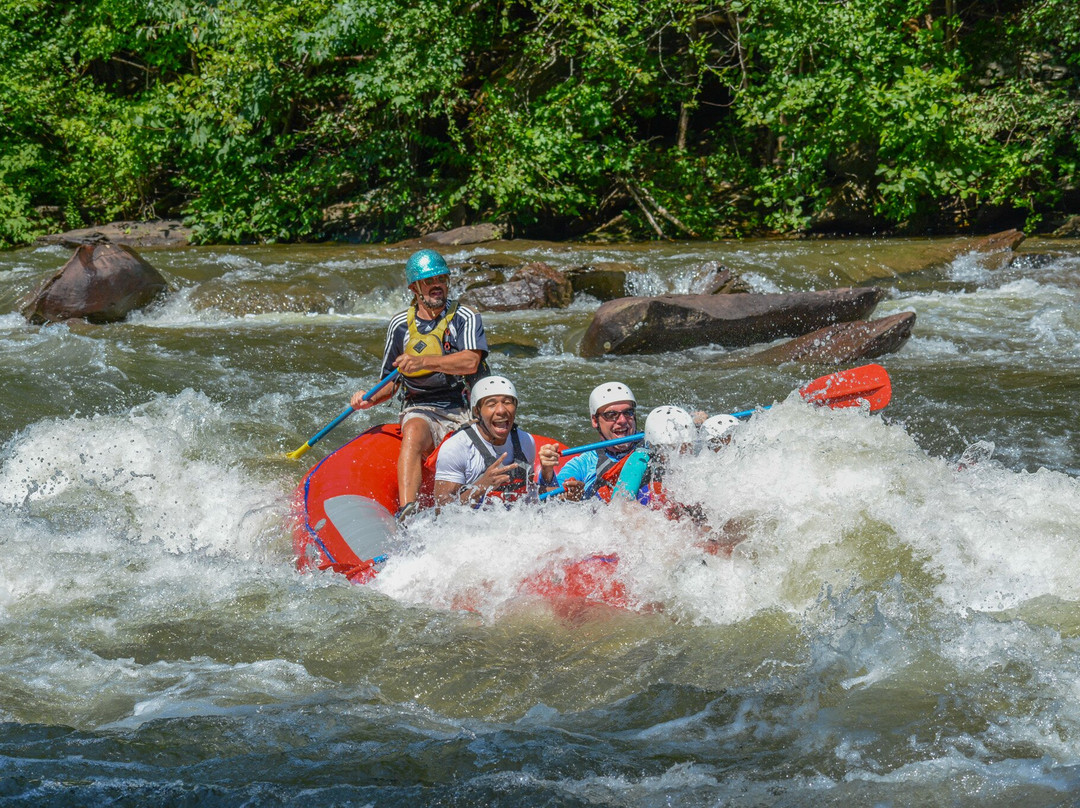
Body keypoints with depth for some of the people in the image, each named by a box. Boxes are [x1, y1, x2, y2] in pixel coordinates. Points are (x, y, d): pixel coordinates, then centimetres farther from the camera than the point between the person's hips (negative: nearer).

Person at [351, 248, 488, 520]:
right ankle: (406, 510, -52)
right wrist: (371, 400, 0)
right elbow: (392, 382, 21)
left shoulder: (465, 318, 3)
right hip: (421, 409, 0)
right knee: (414, 433, -35)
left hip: (466, 408, 0)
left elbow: (471, 362, -16)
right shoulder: (401, 325, 12)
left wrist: (423, 361, -26)